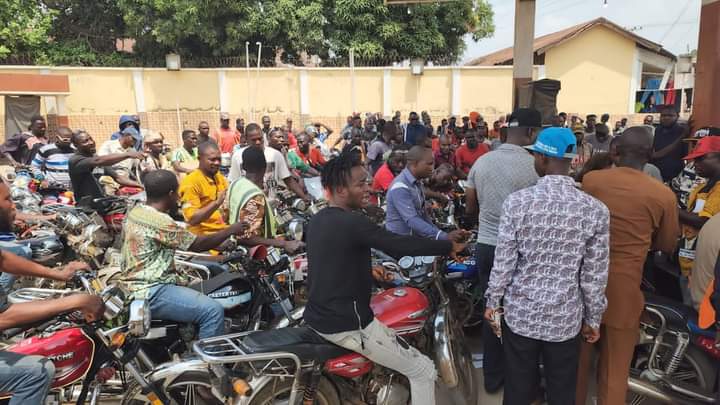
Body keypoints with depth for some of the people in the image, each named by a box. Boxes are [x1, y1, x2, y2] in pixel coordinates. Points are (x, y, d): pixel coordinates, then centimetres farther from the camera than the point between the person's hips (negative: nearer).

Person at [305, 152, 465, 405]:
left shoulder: (317, 221, 6)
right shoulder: (352, 223, -21)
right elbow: (402, 245, -21)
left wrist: (372, 271, 26)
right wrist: (449, 247, -8)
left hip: (317, 317, 10)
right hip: (347, 325, -9)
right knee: (424, 371, 1)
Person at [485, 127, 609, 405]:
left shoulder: (517, 201, -14)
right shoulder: (596, 210, -11)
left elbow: (504, 263, -10)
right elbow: (594, 277, -7)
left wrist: (492, 303, 5)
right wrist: (593, 319, 8)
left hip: (520, 313, 0)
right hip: (566, 318, 1)